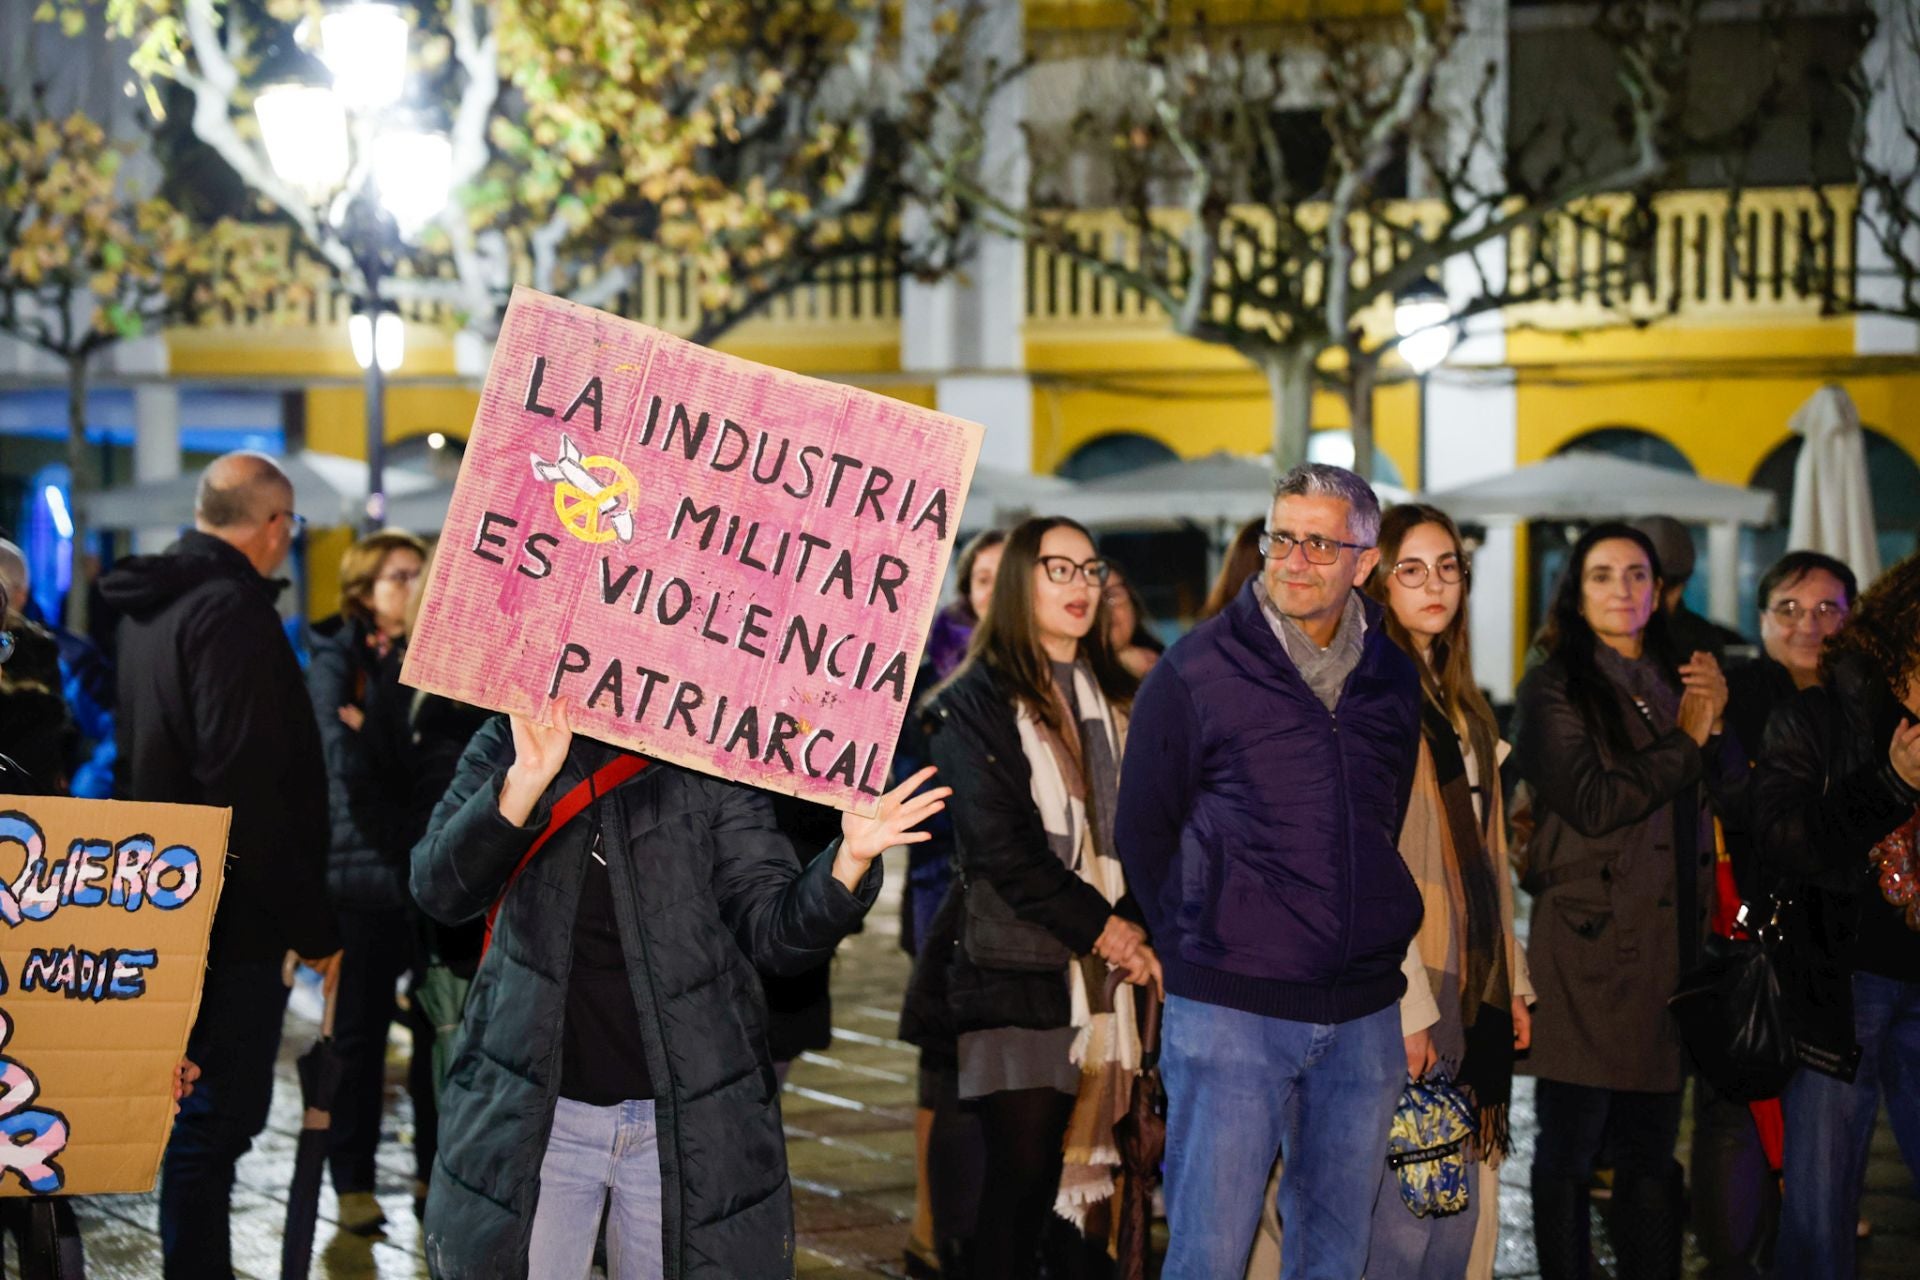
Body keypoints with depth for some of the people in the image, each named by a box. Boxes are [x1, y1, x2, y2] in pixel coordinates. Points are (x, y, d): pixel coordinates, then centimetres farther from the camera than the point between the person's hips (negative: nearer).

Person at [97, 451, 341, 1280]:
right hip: (235, 917, -10)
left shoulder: (152, 606, 13)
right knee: (218, 1117, -5)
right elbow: (253, 790, -25)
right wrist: (311, 925, -20)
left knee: (209, 1110, 20)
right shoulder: (232, 612, -18)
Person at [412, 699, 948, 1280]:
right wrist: (526, 780, -27)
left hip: (688, 1120, 0)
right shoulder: (505, 747, 1)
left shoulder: (710, 762, -1)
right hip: (534, 1116, 0)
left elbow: (771, 931, -5)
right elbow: (440, 889, -13)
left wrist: (850, 857, -23)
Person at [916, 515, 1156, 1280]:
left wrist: (1137, 928, -1)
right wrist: (1099, 928, -10)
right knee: (1020, 1168, -6)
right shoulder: (978, 702, -2)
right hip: (1017, 966, -5)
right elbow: (1000, 845, -10)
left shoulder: (1113, 698, 17)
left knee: (1048, 1171, 3)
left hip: (1102, 967, 5)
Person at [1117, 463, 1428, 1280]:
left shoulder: (1393, 681, 10)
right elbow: (1143, 830, 1)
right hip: (1230, 1017, -4)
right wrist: (1198, 959, 2)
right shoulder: (1197, 672, -4)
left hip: (1363, 1021, 4)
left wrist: (1408, 997, 14)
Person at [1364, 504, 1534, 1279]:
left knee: (1461, 1213, 9)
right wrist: (1407, 1007, -20)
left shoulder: (1462, 707, 18)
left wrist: (1513, 982, 14)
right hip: (1407, 999, -8)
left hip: (1472, 993, 8)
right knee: (1407, 1217, -8)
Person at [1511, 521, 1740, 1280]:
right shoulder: (1556, 689, -2)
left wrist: (1716, 724, -6)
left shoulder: (1678, 684, 15)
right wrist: (1684, 741, -6)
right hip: (1585, 945, -5)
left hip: (1669, 945, 5)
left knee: (1651, 1150, 8)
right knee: (1569, 1147, -1)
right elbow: (1593, 803, -13)